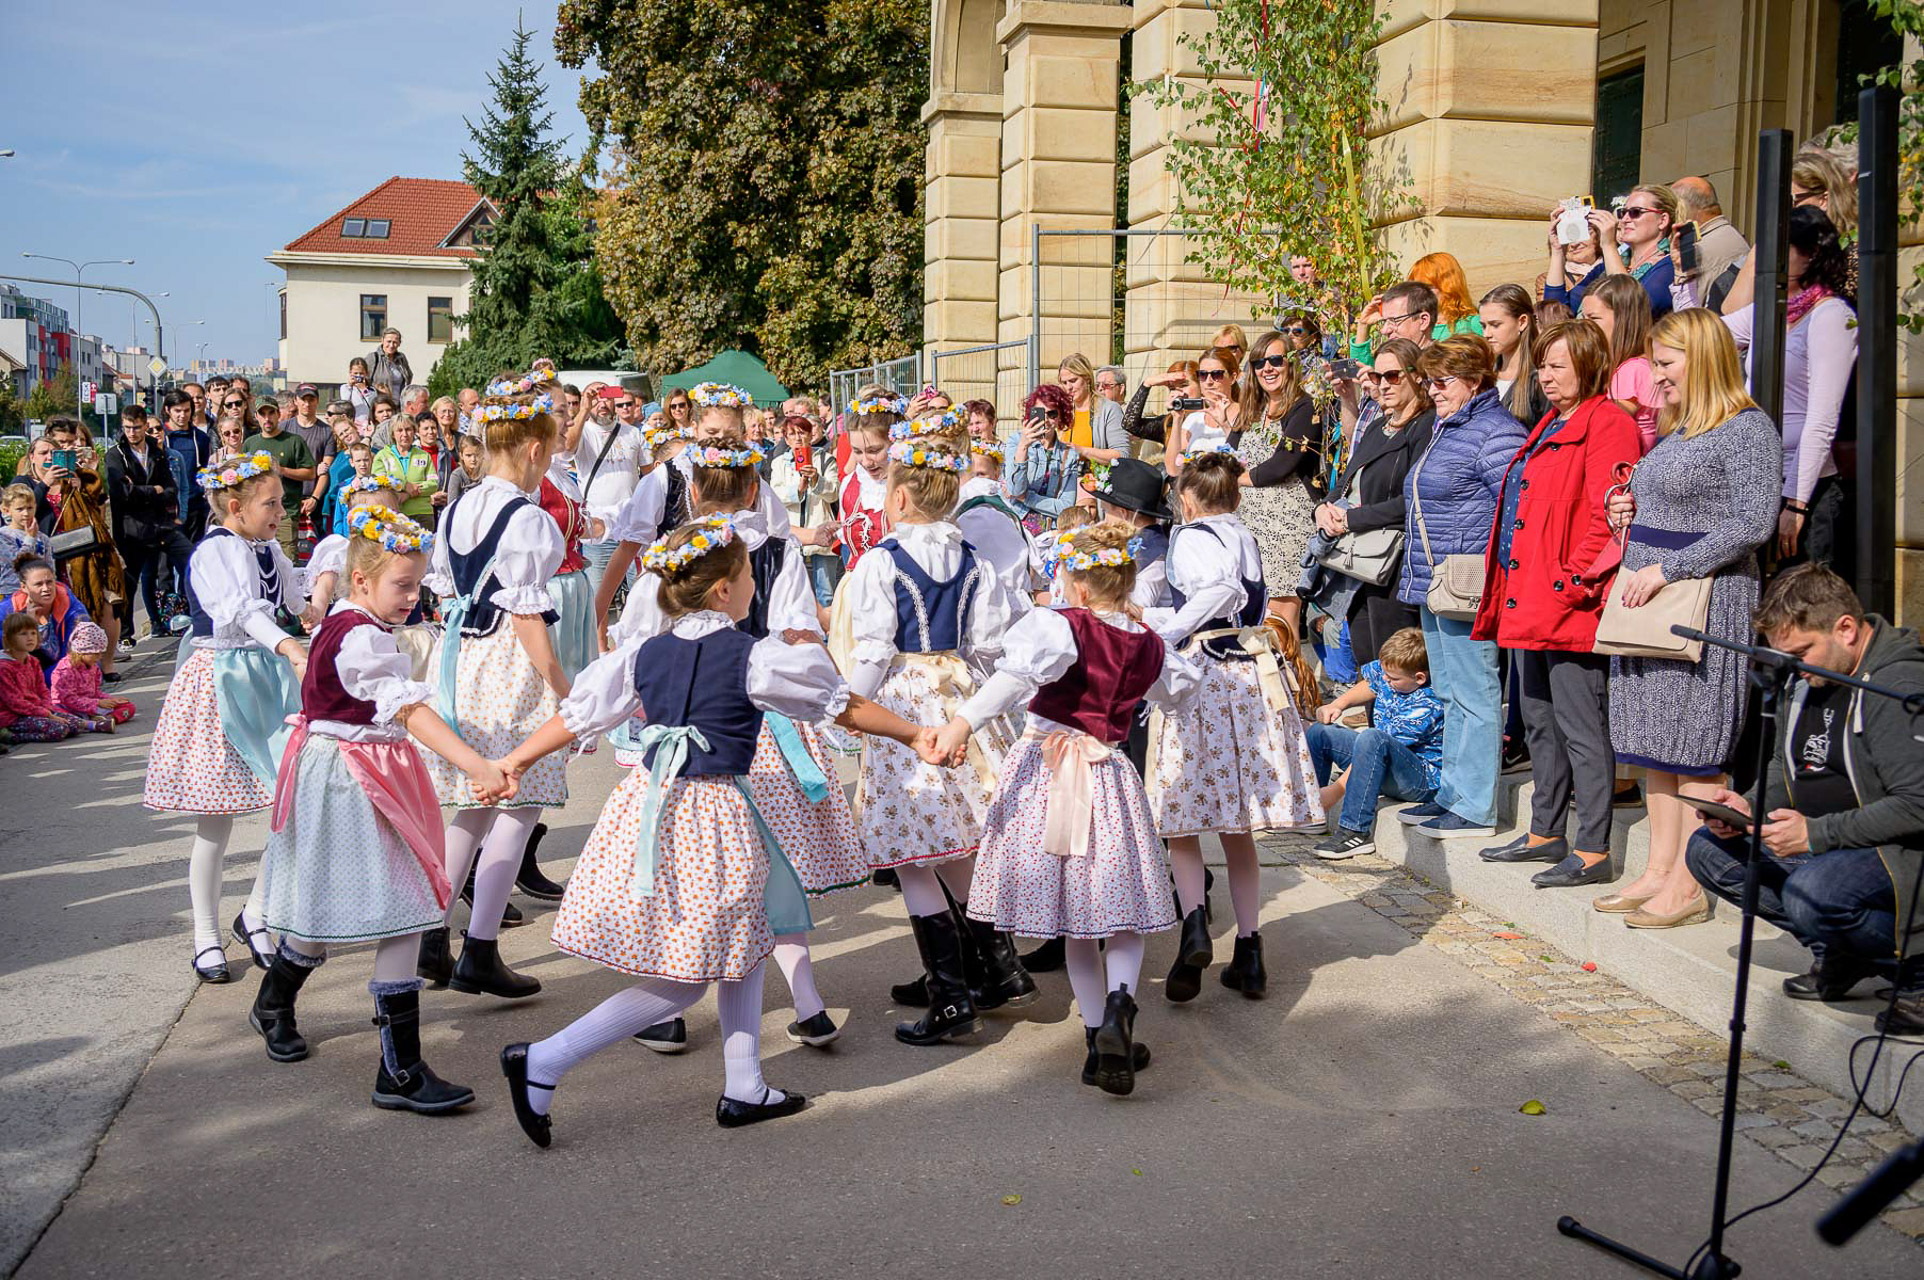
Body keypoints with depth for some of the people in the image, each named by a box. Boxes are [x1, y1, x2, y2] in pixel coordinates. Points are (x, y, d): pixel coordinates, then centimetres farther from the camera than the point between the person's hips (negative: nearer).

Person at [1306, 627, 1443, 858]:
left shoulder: (1426, 707, -27)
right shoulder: (1388, 669, -3)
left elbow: (1382, 745, -29)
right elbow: (1370, 685, 22)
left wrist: (1337, 789, -29)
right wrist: (1338, 704, 4)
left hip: (1423, 780, -9)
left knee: (1371, 739, -38)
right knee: (1317, 732, 8)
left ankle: (1356, 832, -34)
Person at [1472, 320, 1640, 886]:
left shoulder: (1608, 424, -10)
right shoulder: (1550, 426, 21)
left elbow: (1606, 515, -19)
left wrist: (1575, 580, -20)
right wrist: (1513, 593, 17)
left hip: (1569, 603, -10)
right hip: (1530, 601, 10)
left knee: (1581, 727, -6)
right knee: (1540, 722, 17)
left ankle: (1593, 852, 0)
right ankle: (1545, 834, 27)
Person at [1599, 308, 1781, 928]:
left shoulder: (1748, 428, -9)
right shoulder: (1676, 432, 18)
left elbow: (1752, 524, -19)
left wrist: (1666, 570, -21)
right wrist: (1628, 517, 8)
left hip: (1707, 599, -9)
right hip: (1648, 599, 9)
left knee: (1696, 747, -5)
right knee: (1656, 742, 9)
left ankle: (1690, 886, 0)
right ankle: (1658, 871, 16)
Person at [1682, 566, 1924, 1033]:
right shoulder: (1806, 677, 7)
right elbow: (1784, 766, 19)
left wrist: (1818, 834, -29)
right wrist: (1749, 807, -2)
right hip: (1822, 843, 9)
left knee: (1811, 893, -35)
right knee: (1707, 849, -2)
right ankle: (1838, 951, 3)